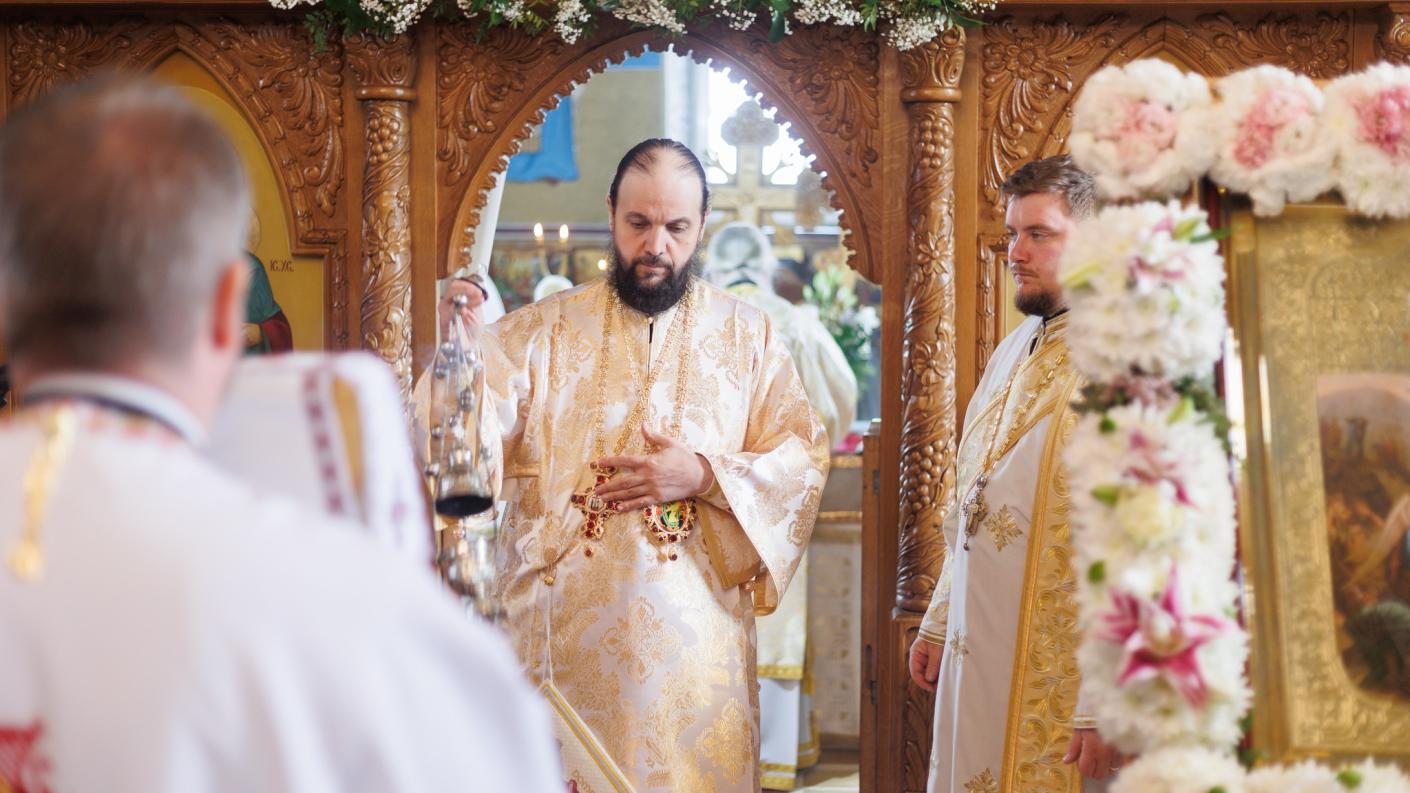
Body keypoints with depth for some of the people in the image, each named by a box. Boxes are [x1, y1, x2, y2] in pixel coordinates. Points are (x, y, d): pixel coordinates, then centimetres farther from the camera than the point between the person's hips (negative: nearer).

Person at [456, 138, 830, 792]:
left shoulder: (749, 336, 7)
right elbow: (474, 434, -9)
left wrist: (705, 477, -13)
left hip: (695, 633, 1)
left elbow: (804, 461, 3)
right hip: (565, 632, 0)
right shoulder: (544, 330, 5)